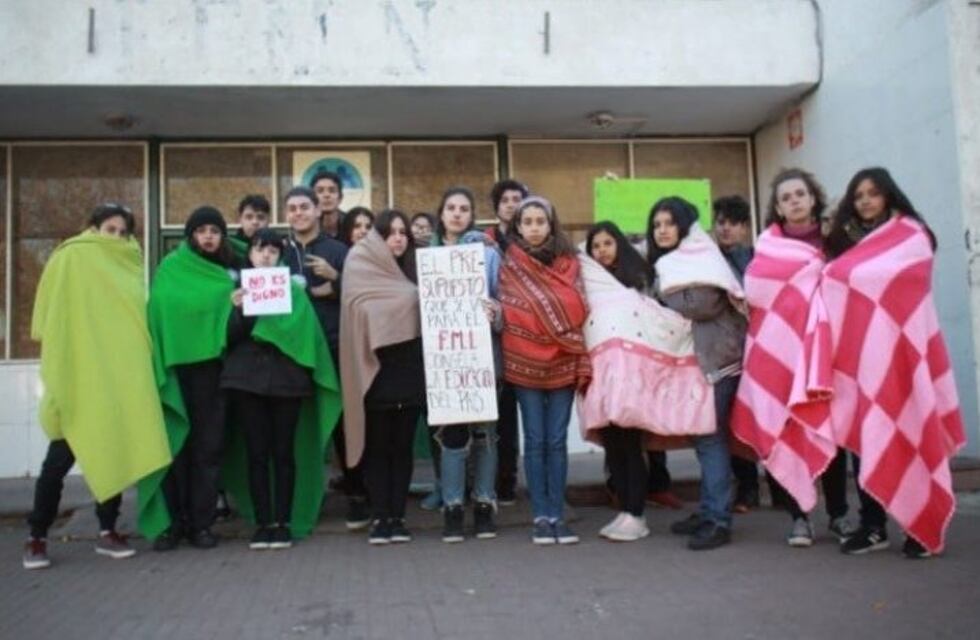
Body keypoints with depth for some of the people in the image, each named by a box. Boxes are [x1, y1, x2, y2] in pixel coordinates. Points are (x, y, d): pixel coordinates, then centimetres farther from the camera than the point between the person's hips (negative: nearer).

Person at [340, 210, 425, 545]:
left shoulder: (411, 272, 16)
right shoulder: (362, 270, 0)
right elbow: (366, 316, -11)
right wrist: (409, 301, -12)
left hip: (409, 371, 4)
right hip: (377, 372, -4)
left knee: (402, 446, 6)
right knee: (378, 447, 2)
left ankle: (397, 516, 12)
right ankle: (379, 517, 7)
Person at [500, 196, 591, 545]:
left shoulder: (569, 263, 7)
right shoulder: (510, 265, 5)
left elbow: (580, 313, 5)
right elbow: (508, 312, 4)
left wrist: (583, 361, -2)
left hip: (563, 362, 1)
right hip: (525, 361, -1)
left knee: (557, 440, 3)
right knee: (535, 440, 2)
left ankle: (557, 515, 10)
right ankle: (540, 516, 8)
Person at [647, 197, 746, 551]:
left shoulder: (699, 255, -8)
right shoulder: (668, 263, 19)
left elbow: (700, 304, -20)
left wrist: (666, 294, -6)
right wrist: (672, 297, 1)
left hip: (714, 358, -9)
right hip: (693, 358, 9)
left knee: (710, 435, -11)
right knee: (702, 434, 11)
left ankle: (719, 521, -8)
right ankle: (708, 512, 19)